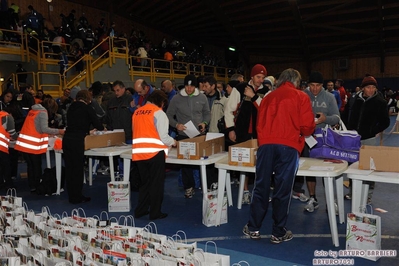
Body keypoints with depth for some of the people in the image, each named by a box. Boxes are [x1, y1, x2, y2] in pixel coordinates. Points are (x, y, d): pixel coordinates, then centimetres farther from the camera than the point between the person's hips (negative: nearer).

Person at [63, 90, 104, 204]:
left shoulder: (71, 107, 16)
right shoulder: (87, 108, -2)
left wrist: (87, 131, 36)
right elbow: (98, 125, -3)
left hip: (67, 139, 7)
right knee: (78, 169, 2)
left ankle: (72, 196, 21)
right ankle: (77, 197, 9)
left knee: (69, 168, 11)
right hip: (77, 141, -6)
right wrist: (101, 128, 20)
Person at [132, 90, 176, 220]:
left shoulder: (137, 112, 10)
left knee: (144, 182, 19)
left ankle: (140, 210, 25)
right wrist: (173, 142, 6)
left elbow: (138, 132, 14)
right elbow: (163, 136, -12)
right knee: (156, 183, 7)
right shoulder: (158, 113, -7)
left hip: (138, 153, 6)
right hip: (154, 152, -6)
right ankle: (155, 213, 14)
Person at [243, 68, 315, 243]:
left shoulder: (268, 97, 19)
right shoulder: (301, 97, 9)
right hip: (288, 146, -3)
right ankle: (278, 233, 13)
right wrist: (300, 133, 23)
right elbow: (307, 126, 3)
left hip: (266, 144, 3)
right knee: (282, 190, 3)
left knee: (261, 187, 9)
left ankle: (253, 228, 18)